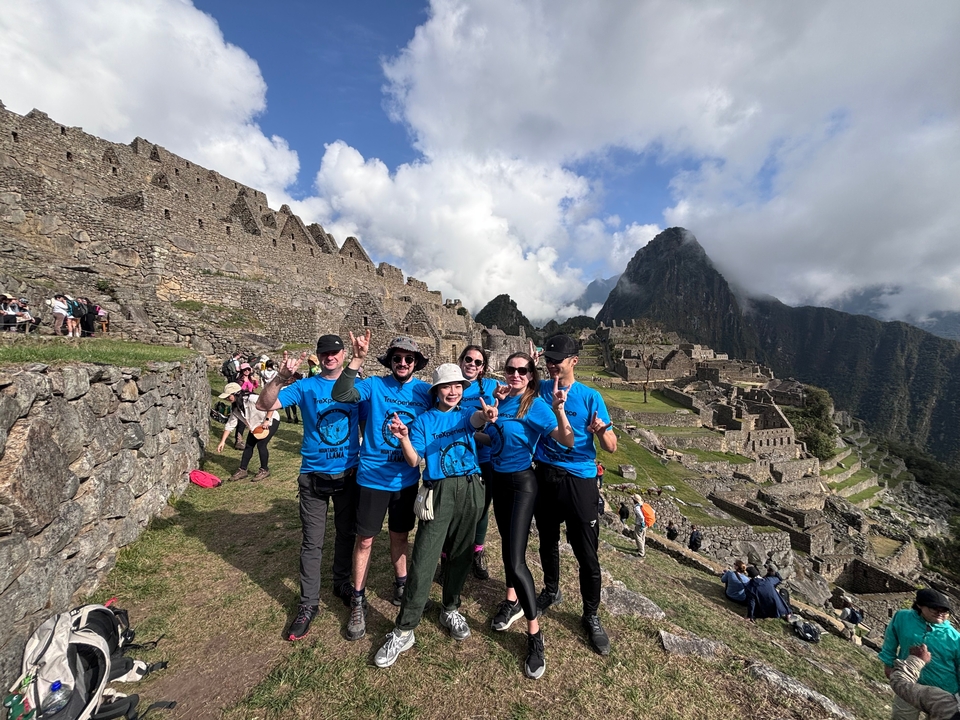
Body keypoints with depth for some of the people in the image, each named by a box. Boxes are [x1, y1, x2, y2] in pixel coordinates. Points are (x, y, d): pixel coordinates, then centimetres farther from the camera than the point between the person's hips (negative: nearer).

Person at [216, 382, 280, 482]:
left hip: (271, 420, -8)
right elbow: (230, 425, 2)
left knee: (261, 444, -14)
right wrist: (223, 441, -2)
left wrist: (267, 420, -31)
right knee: (248, 446, 6)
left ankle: (264, 470, 4)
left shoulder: (251, 399, -30)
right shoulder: (235, 408, -5)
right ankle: (242, 471, 20)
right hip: (256, 425, 8)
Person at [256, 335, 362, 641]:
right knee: (312, 543, 8)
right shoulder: (305, 386, -5)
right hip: (313, 476, -1)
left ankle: (342, 582, 40)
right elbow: (264, 405, -14)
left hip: (349, 473, 2)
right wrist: (281, 376, -30)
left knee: (347, 533, 17)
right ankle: (308, 603, 25)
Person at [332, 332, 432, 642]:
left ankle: (401, 584, 42)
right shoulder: (374, 385, -10)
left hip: (407, 478, 2)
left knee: (400, 535, 19)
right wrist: (358, 359, -34)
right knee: (365, 538, 10)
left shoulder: (425, 391, -3)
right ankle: (357, 601, 30)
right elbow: (340, 395, -25)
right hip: (373, 477, -2)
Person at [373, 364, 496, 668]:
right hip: (439, 491, -2)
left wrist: (487, 416, -42)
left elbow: (476, 420, -17)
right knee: (423, 560, -4)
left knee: (461, 554, 14)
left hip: (471, 489, 2)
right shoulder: (423, 420, 5)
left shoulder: (467, 414, 9)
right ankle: (403, 631, 9)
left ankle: (450, 609, 36)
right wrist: (403, 438, -24)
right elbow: (414, 461, -3)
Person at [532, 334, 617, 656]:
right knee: (548, 541, 20)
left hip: (580, 480, -2)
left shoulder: (590, 397, -7)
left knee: (587, 554, 4)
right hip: (545, 476, 3)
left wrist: (602, 432, -31)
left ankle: (591, 616, 28)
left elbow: (612, 447, -8)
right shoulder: (539, 390, 1)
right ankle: (551, 591, 46)